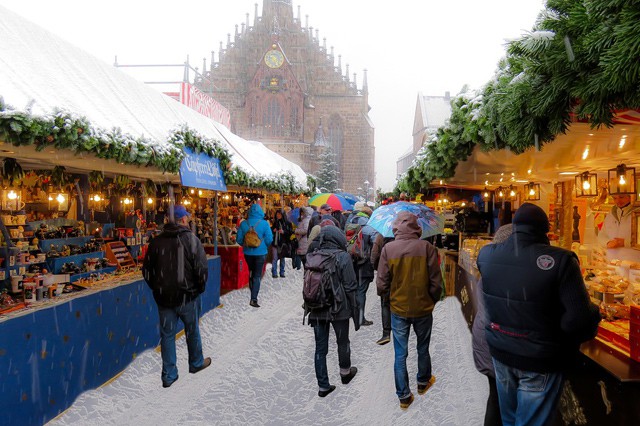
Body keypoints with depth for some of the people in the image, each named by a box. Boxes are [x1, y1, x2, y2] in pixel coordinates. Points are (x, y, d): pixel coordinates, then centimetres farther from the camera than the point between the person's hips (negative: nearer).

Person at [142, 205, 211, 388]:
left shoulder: (156, 241, -1)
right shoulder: (191, 239, -13)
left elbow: (147, 271, 4)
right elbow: (202, 269, -16)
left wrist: (157, 289, 15)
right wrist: (199, 289, 0)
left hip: (163, 297, 3)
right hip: (187, 297, -3)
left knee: (167, 334, 11)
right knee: (192, 331, 17)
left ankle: (169, 375, 16)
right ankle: (196, 363, 36)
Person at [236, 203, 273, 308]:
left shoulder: (243, 224, -5)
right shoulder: (264, 224, -12)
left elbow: (239, 239, -2)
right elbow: (269, 239, -12)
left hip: (248, 252, 3)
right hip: (260, 252, -3)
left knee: (251, 273, 20)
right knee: (257, 275, 3)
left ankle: (253, 296, 29)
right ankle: (253, 298, -6)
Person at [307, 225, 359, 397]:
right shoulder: (343, 257, -12)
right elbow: (350, 287, -12)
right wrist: (355, 311, -3)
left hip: (317, 310, 3)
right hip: (339, 309, -3)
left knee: (320, 348, 9)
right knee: (342, 342, 19)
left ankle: (323, 385, 14)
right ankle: (345, 372, 40)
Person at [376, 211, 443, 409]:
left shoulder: (388, 248, -14)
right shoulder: (427, 247, -14)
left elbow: (382, 284, -9)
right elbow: (436, 282, -9)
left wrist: (383, 293, 14)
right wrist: (433, 300, 10)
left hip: (398, 309, 0)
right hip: (423, 308, 1)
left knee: (400, 354, 13)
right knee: (423, 349, 23)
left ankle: (404, 396, 23)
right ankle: (423, 382, 44)